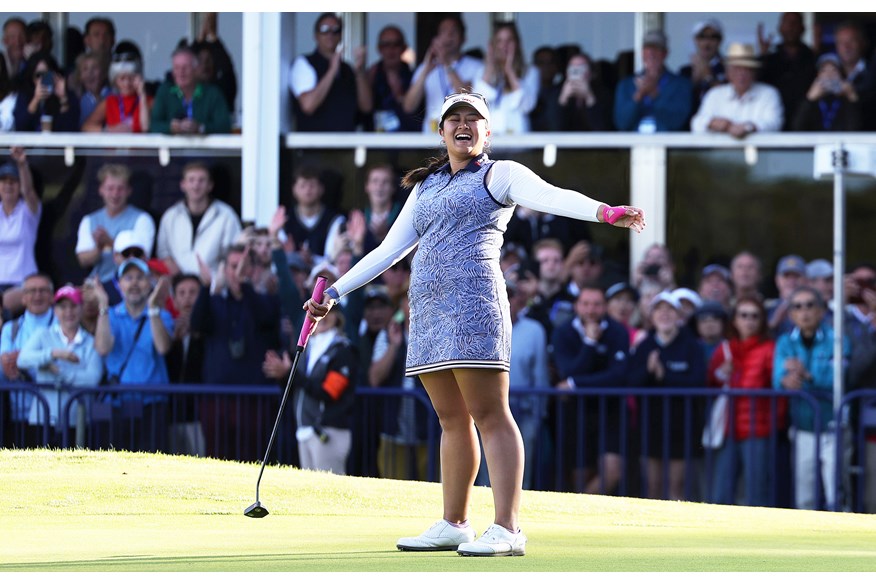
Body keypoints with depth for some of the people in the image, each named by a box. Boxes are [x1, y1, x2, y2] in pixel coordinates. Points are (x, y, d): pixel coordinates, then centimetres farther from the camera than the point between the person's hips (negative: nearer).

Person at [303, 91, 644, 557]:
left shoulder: (500, 174, 4)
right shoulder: (425, 187, 24)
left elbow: (551, 197, -14)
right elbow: (389, 250, 28)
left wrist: (603, 211, -33)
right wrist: (335, 292, 26)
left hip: (473, 301, -7)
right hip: (428, 308, 7)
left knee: (489, 415, -11)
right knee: (452, 419, 11)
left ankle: (507, 529, -16)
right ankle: (453, 524, 16)